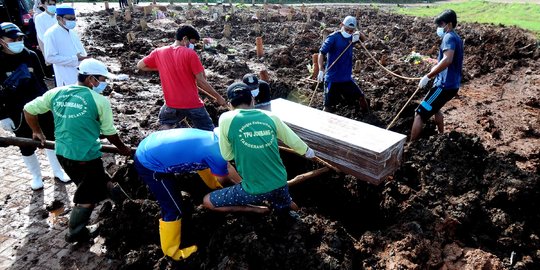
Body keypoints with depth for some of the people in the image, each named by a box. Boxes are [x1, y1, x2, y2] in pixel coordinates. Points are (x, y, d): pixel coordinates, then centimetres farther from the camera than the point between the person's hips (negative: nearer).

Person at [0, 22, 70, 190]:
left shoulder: (30, 56, -3)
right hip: (17, 113, -2)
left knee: (50, 139, 13)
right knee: (27, 147, 11)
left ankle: (58, 171, 31)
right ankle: (36, 176, 31)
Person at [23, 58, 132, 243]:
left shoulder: (56, 93, 2)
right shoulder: (100, 101, -13)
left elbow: (28, 109, 10)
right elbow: (109, 133, -5)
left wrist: (37, 132, 26)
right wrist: (123, 148, 12)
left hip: (62, 153, 6)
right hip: (86, 157, -6)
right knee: (88, 197, 13)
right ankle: (75, 233, 25)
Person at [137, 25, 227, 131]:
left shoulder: (158, 52, 1)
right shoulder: (190, 54, -11)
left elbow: (140, 65, 14)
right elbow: (201, 81, -11)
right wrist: (218, 97, -1)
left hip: (172, 105, 4)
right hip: (193, 104, -3)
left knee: (166, 126, 31)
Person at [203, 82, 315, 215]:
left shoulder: (226, 119, -10)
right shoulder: (270, 117, 0)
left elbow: (227, 155, 1)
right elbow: (294, 142, 12)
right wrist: (309, 152, 32)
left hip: (254, 191, -6)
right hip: (280, 185, 6)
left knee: (207, 201, 12)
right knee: (284, 207, 40)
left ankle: (257, 209, 3)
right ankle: (287, 204, 8)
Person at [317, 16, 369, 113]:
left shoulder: (351, 37, 6)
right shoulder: (333, 37, -12)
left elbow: (365, 39, 20)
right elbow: (321, 53, -17)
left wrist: (359, 34, -5)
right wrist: (321, 70, -31)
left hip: (347, 78, 6)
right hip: (332, 79, -6)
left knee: (361, 97, 15)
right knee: (329, 107, -4)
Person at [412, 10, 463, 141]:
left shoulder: (449, 37, -15)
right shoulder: (456, 37, 17)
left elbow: (447, 60, -33)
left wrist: (428, 76, -32)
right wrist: (435, 67, 25)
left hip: (445, 85, -11)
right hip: (451, 84, 11)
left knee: (420, 114, -10)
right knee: (434, 108, 34)